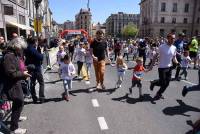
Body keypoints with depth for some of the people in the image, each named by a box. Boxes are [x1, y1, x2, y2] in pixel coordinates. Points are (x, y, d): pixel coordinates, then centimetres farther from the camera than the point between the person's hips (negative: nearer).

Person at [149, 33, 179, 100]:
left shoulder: (174, 48, 1)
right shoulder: (162, 47, -14)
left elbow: (174, 58, 11)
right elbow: (156, 56, -9)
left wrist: (177, 62, -10)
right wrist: (152, 65, -13)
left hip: (169, 67, 6)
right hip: (162, 67, -5)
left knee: (167, 83, 9)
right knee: (162, 83, -2)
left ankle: (159, 94, 31)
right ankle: (154, 83, 30)